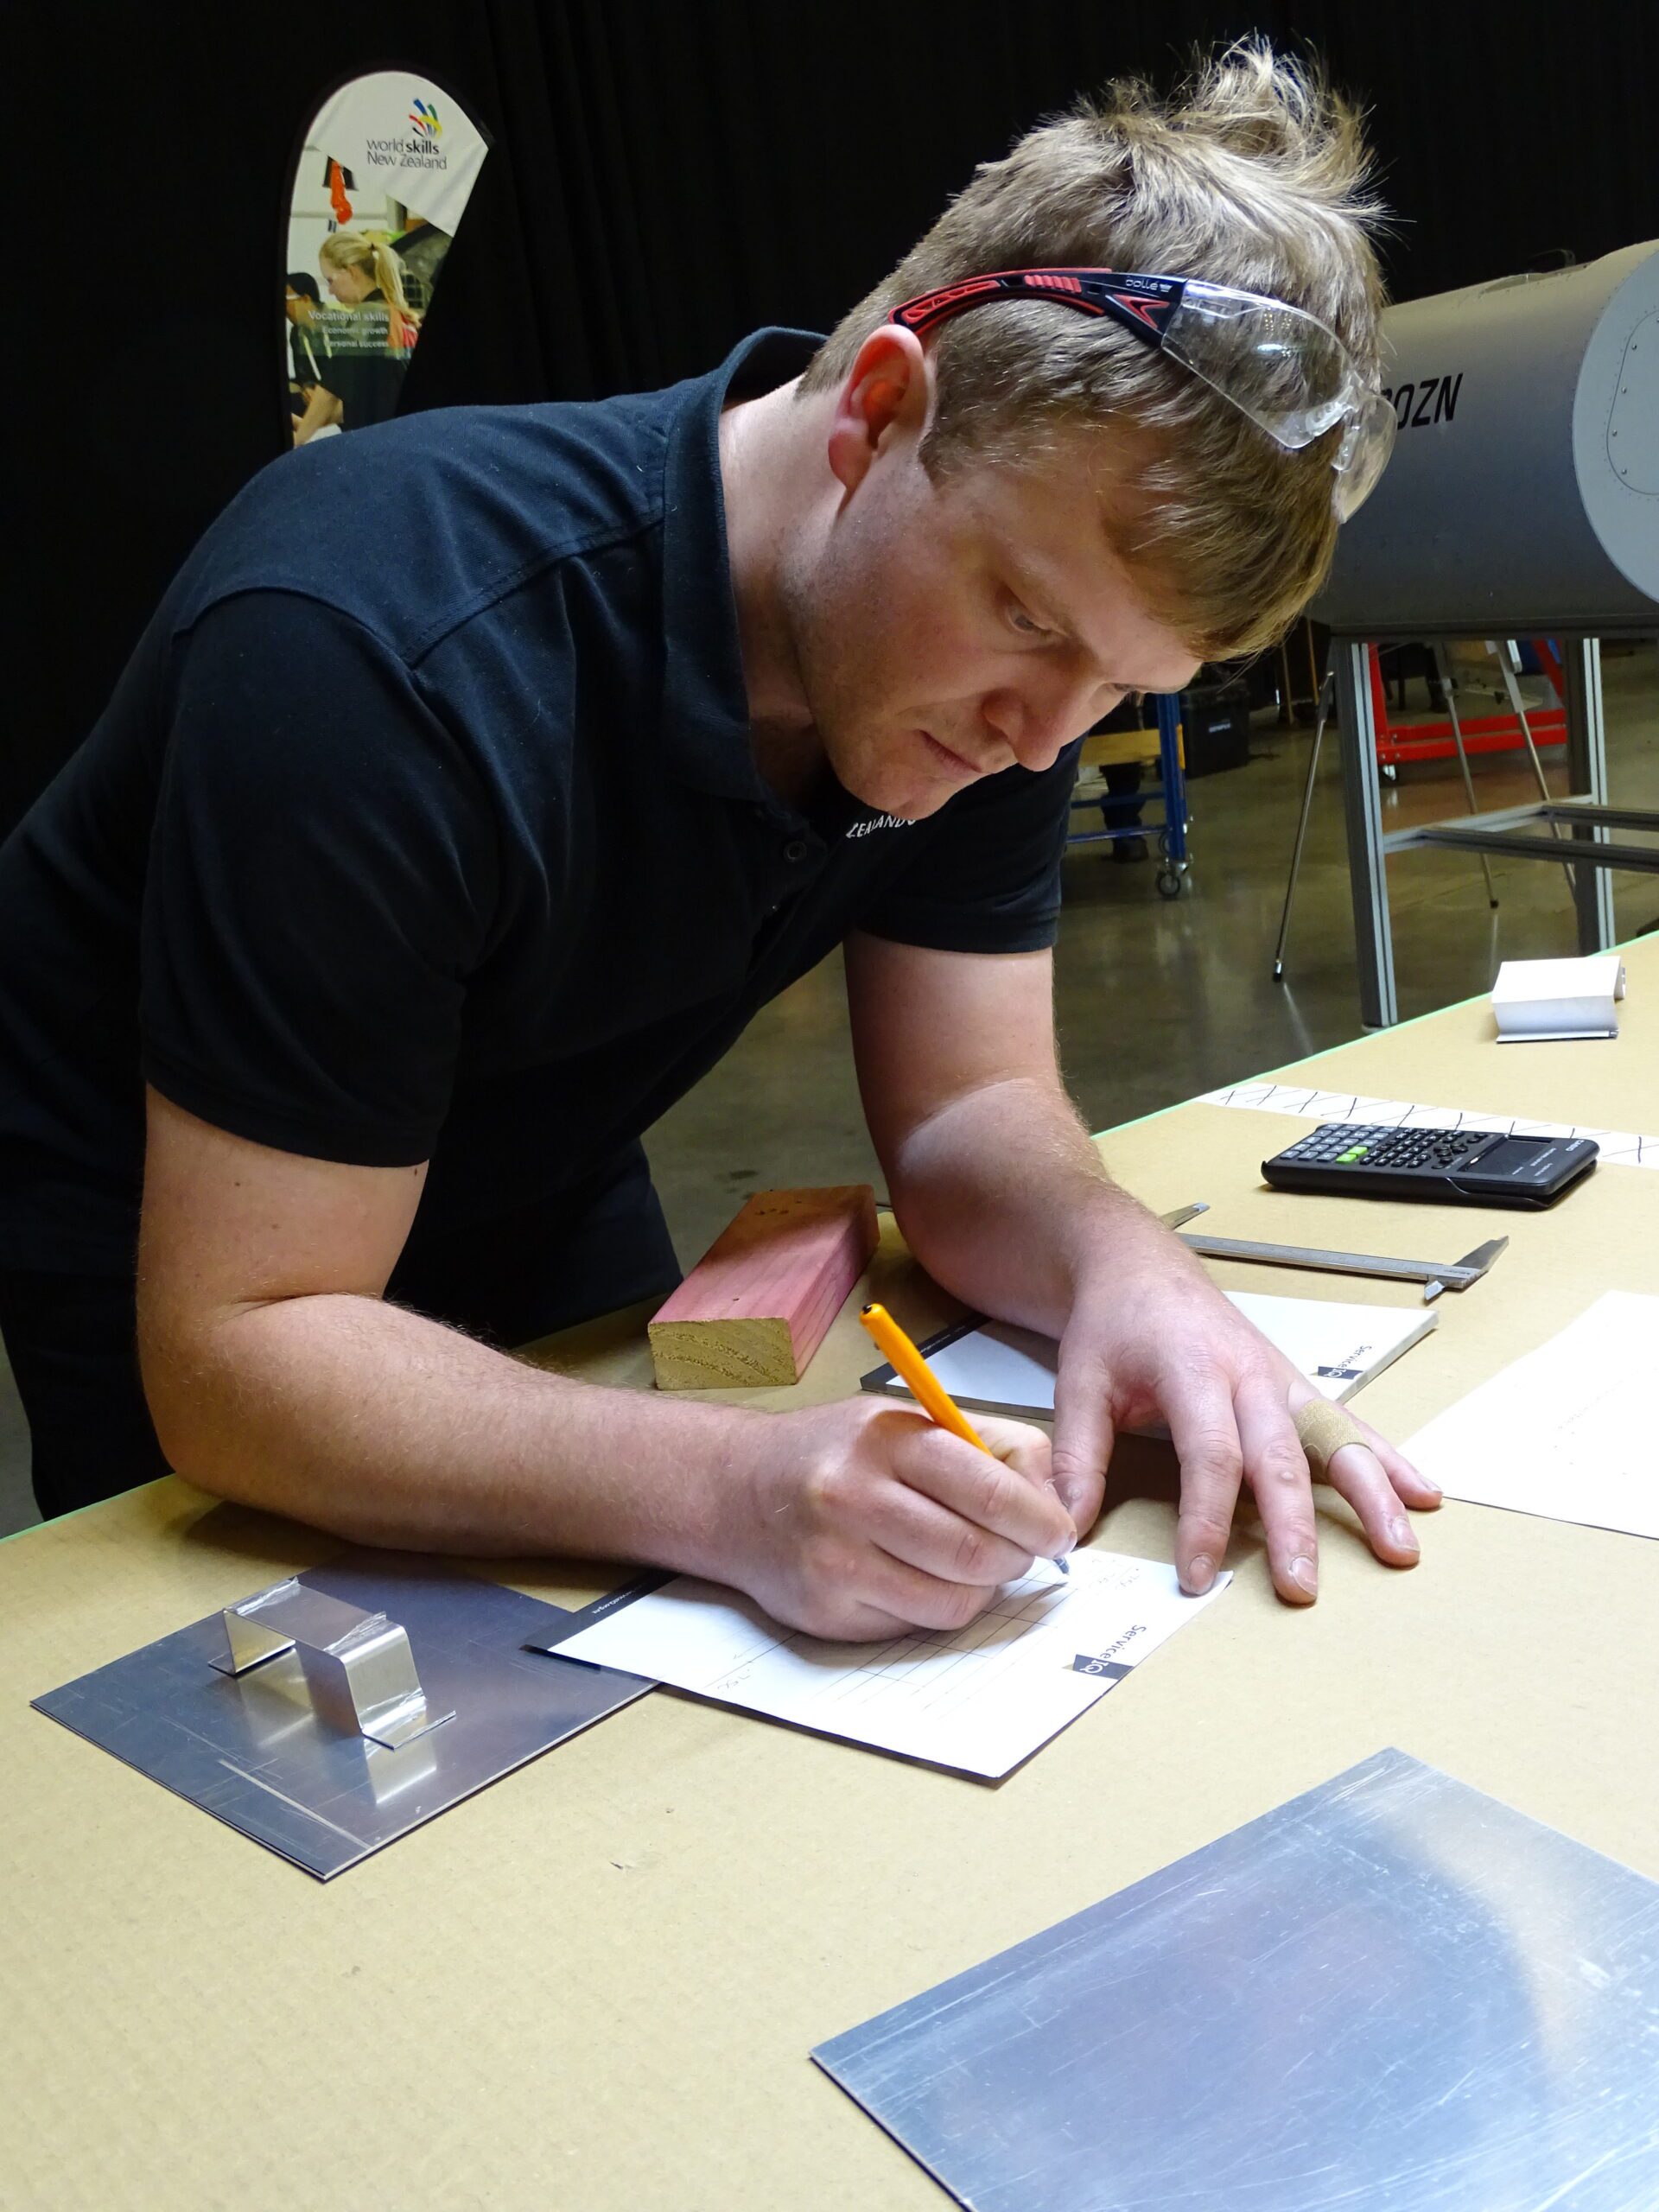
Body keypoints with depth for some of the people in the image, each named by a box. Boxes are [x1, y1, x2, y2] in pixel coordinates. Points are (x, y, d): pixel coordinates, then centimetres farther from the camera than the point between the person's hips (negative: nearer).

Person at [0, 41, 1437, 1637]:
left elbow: (962, 1105, -13)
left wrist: (1120, 1266, -35)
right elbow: (236, 1354, -36)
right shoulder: (374, 656, -38)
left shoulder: (983, 674, -18)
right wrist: (738, 1490, -49)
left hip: (545, 1200, 5)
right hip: (168, 1280, -4)